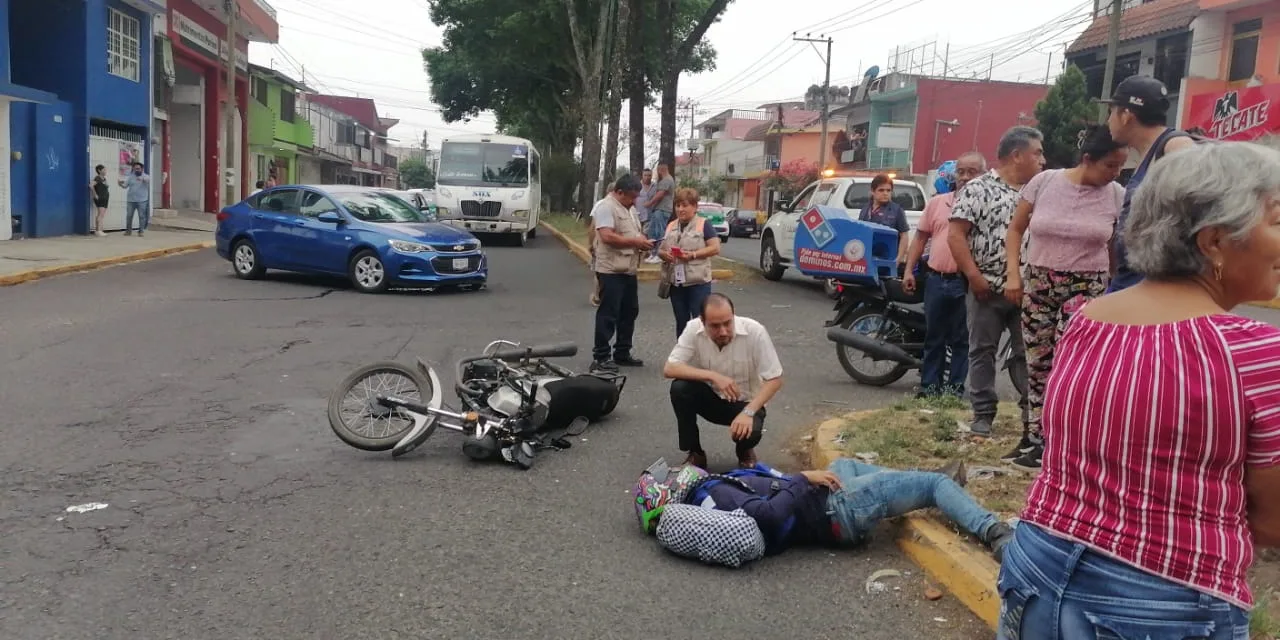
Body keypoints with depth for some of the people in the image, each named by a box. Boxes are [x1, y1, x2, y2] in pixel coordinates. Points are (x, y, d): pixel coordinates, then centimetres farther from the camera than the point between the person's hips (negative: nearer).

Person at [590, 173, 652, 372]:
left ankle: (622, 353, 24)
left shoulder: (629, 209, 18)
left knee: (629, 312, 14)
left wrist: (643, 242, 5)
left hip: (628, 270, 10)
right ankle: (600, 357, 0)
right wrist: (635, 242, -19)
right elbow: (607, 236, -23)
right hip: (611, 271, -10)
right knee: (608, 315, -6)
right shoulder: (606, 207, -12)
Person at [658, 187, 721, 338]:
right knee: (681, 322, 12)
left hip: (698, 282, -5)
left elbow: (715, 248, -9)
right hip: (676, 282, 6)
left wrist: (693, 254, -19)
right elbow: (660, 250, 19)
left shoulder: (703, 224, -3)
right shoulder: (671, 226, 14)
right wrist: (664, 254, -5)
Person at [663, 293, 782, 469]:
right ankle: (695, 453, -7)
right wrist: (713, 376, -34)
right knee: (679, 388, -27)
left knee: (750, 432, -33)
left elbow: (774, 379, -19)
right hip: (711, 398, 2)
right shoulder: (694, 329, -19)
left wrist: (748, 412, -31)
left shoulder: (754, 331, -24)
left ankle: (745, 451, 7)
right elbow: (669, 369, -23)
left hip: (745, 402, -2)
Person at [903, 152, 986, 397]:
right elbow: (921, 236, 12)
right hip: (936, 279, 3)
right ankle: (929, 386, 20)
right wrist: (909, 270, 5)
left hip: (967, 283, -3)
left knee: (961, 339, 6)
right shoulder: (937, 203, 9)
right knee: (934, 337, 12)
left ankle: (955, 387, 16)